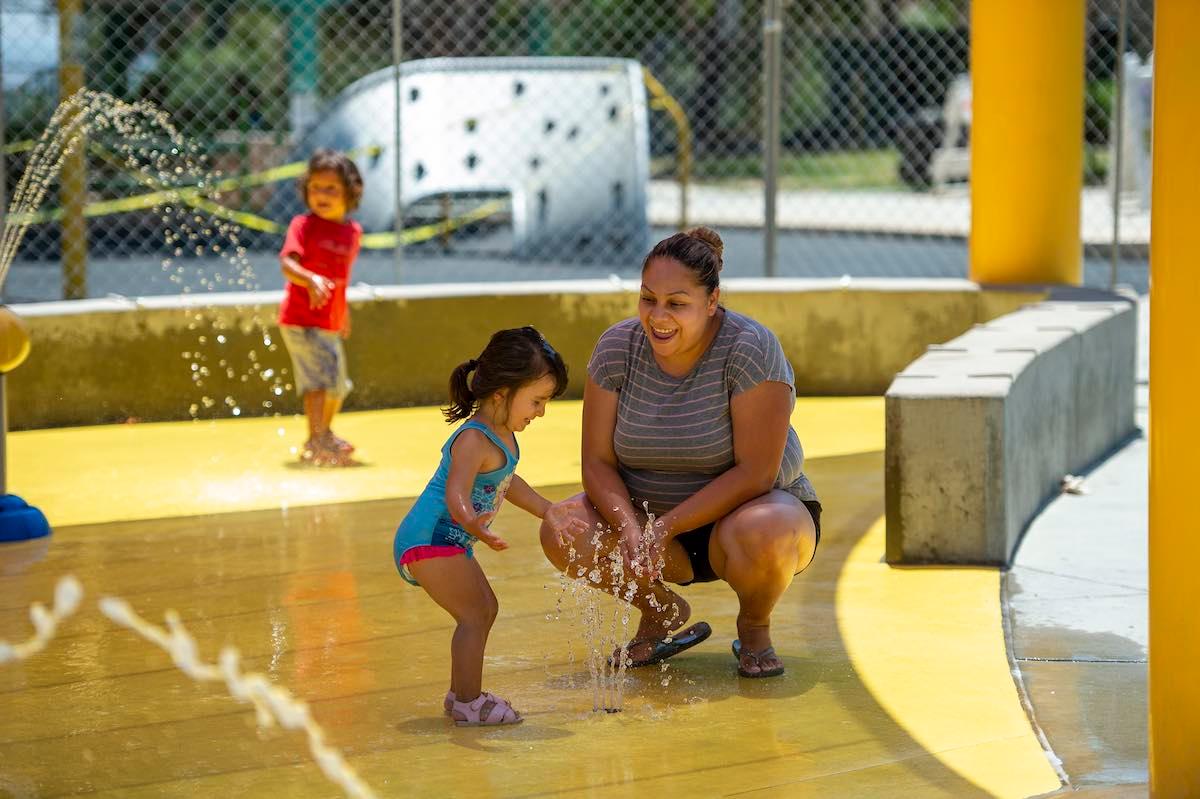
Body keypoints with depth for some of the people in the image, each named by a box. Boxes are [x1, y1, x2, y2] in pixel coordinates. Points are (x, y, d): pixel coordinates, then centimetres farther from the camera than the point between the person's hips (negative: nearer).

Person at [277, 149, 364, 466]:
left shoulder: (353, 231, 6)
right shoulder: (303, 225, -12)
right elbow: (288, 263, -26)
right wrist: (310, 280, -44)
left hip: (331, 323, 7)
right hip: (301, 320, -7)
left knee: (337, 385, 21)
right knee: (320, 376, -21)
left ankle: (325, 434, 42)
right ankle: (315, 442, -20)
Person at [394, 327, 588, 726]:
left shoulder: (503, 435, 6)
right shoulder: (474, 441, -26)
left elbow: (505, 482, 24)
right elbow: (457, 494, -39)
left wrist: (547, 511, 29)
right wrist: (472, 523, -59)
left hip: (450, 543, 11)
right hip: (429, 540, -11)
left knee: (485, 609, 18)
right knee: (474, 614, -14)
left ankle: (463, 694, 26)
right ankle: (468, 703, -11)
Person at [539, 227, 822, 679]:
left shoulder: (750, 350, -21)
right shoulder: (616, 349, -8)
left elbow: (755, 473, -24)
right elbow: (597, 462, -8)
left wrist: (666, 528, -31)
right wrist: (630, 528, -28)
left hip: (747, 509, -4)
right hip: (652, 514, 4)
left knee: (760, 536, -39)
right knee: (562, 531, -23)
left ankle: (754, 628, -3)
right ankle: (663, 613, 5)